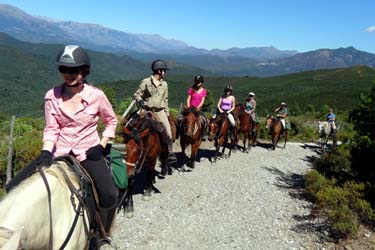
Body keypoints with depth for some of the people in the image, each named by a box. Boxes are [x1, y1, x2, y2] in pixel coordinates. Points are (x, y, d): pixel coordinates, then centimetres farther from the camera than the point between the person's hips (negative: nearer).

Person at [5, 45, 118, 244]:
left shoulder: (96, 95, -9)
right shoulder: (52, 96, -4)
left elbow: (111, 121, 4)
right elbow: (51, 129, -3)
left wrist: (101, 146, -6)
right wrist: (46, 153, -19)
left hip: (88, 152, -2)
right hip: (59, 152, 3)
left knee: (109, 196, -25)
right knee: (14, 187, -7)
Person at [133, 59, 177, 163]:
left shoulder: (164, 84, 10)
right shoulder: (146, 82, -2)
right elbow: (137, 95, 1)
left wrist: (167, 113, 13)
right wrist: (140, 101, -20)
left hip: (159, 111, 2)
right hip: (147, 110, -2)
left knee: (168, 132, -9)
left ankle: (170, 153, 4)